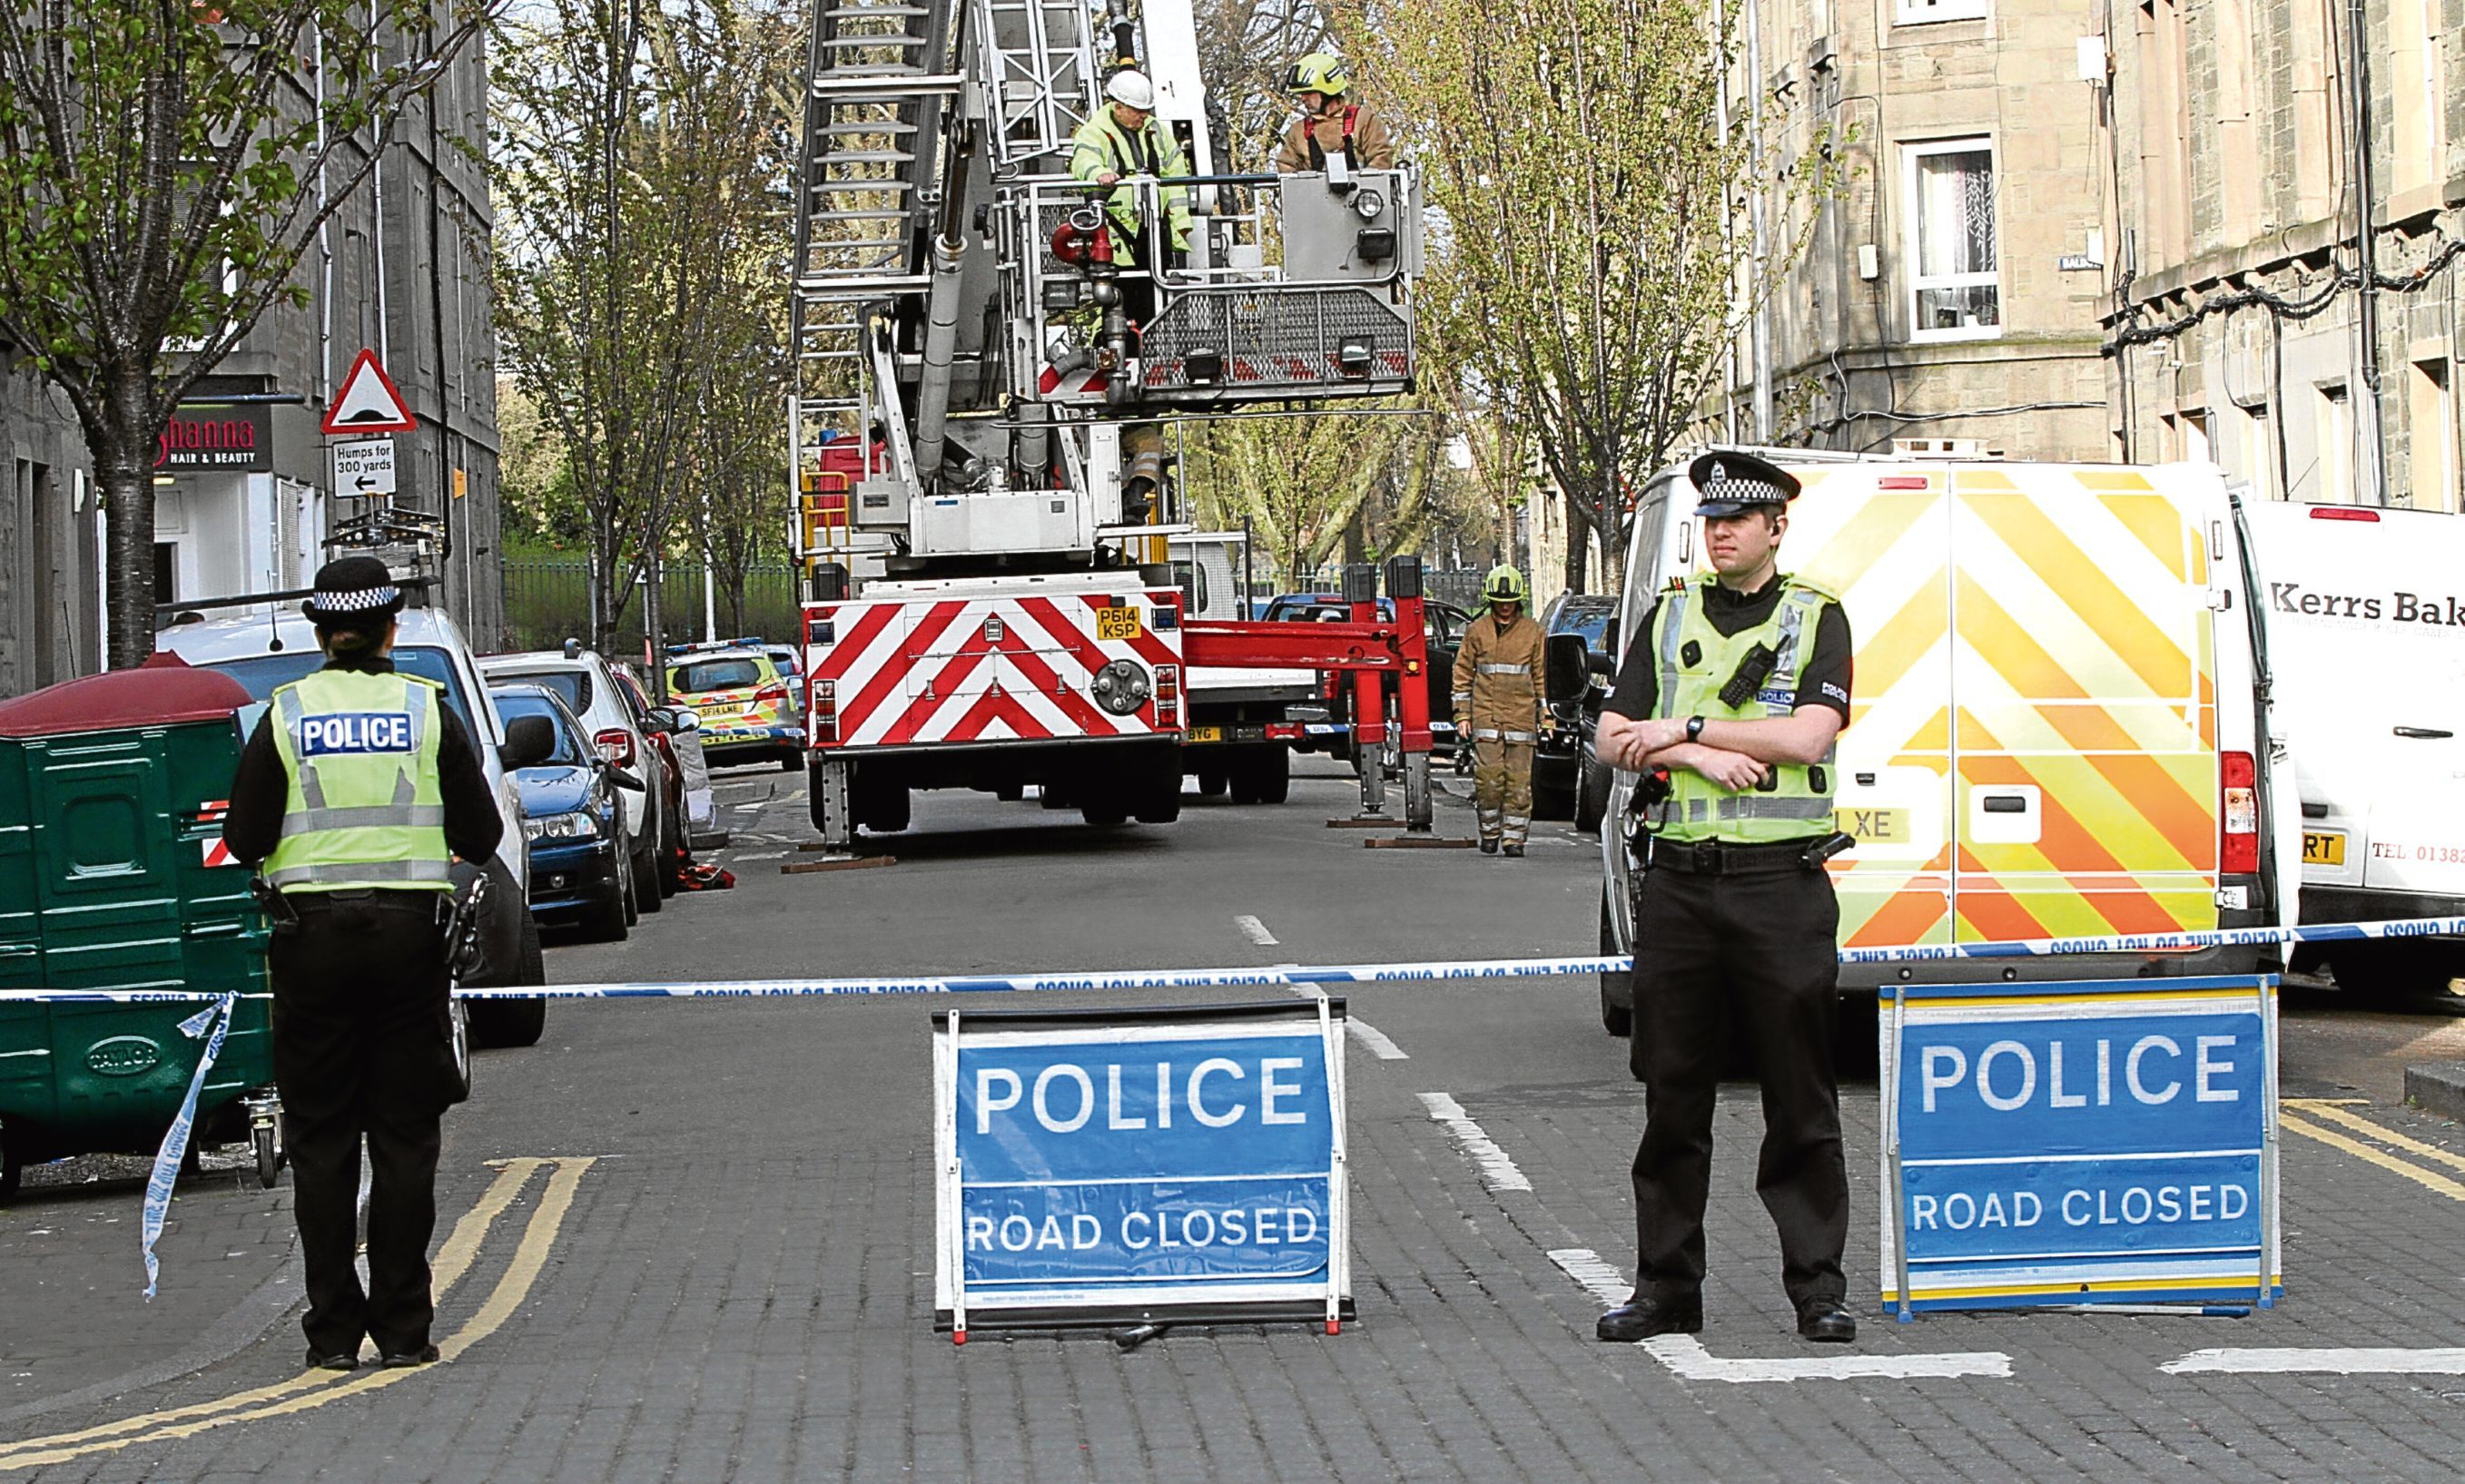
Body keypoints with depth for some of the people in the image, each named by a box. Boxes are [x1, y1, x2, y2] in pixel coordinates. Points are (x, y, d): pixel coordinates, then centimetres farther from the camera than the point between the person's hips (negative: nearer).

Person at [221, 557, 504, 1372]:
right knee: (404, 1136, 6)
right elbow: (480, 838, 1)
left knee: (321, 1137, 6)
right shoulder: (428, 711, 0)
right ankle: (403, 1326, 4)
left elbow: (245, 841, -2)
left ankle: (334, 1328, 4)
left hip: (313, 937, 0)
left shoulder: (285, 716, 0)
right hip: (407, 931, 0)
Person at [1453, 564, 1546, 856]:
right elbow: (1463, 674, 11)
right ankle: (1489, 833, 8)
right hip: (1486, 718, 0)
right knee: (1488, 778, -7)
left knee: (1519, 780, -2)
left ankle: (1514, 837, 2)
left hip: (1522, 718, 0)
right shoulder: (1477, 631, 8)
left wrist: (1545, 717, 8)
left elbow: (1541, 676, 12)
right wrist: (1462, 715, 4)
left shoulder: (1532, 632, 9)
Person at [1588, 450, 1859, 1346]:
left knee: (1801, 1097, 0)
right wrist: (1703, 756, -9)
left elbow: (1807, 736, -10)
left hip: (1781, 881, -3)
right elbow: (1613, 741, 7)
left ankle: (1818, 1287, 6)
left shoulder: (1817, 618, 4)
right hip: (1679, 878, 3)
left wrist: (1685, 727, -7)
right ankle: (1665, 1288, 12)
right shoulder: (1669, 619, 14)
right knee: (1673, 1095, 6)